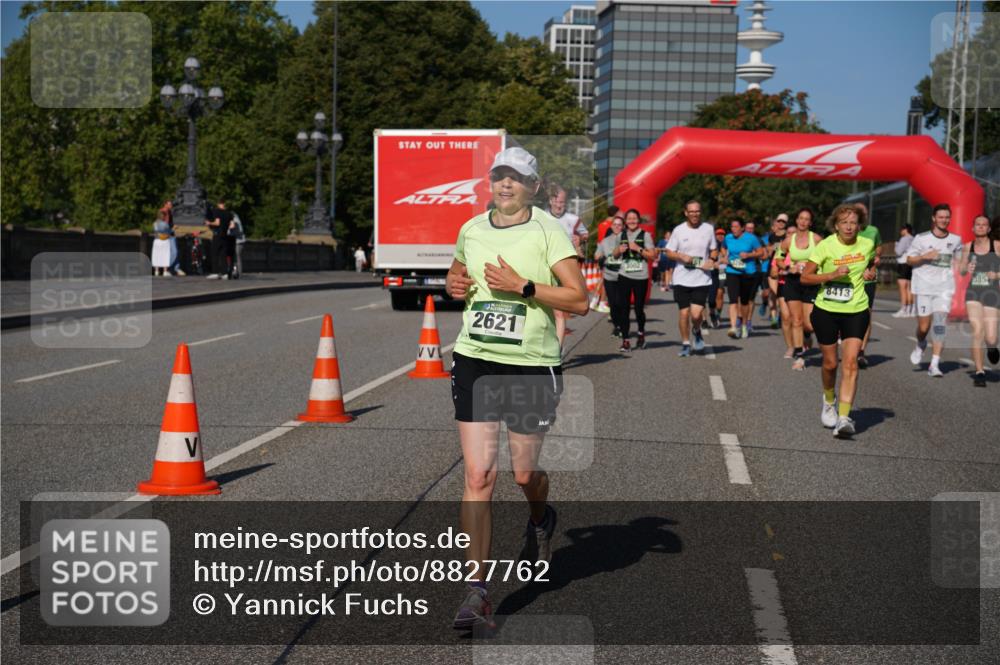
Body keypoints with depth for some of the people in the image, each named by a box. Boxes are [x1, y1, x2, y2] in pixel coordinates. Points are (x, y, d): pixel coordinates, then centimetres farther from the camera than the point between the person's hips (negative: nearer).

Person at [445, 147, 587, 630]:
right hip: (475, 360, 3)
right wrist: (453, 285, 6)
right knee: (478, 476, -6)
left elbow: (579, 300, -12)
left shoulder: (547, 231, -6)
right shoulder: (471, 229, 9)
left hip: (532, 366, -3)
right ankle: (476, 591, -2)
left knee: (525, 473, 8)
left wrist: (522, 286, -19)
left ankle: (540, 519, 47)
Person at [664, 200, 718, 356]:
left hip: (702, 279, 0)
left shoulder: (708, 229, 3)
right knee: (684, 313, 2)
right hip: (682, 279, 0)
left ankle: (697, 332, 22)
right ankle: (685, 344, 20)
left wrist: (711, 260, -7)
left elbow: (714, 250, 14)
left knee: (696, 314, -11)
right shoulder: (678, 230, 1)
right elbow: (669, 252, 5)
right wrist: (682, 256, -14)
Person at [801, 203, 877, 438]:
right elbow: (804, 277, -10)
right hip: (826, 311, -1)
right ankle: (829, 401, 40)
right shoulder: (825, 246, -10)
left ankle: (844, 417, -18)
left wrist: (870, 272, -1)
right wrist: (833, 274, -23)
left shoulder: (867, 245, 0)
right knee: (830, 363, 8)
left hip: (856, 311, 1)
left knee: (850, 362, -14)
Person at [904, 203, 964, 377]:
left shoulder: (955, 240, 6)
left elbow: (959, 259, 23)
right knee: (924, 326, 1)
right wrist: (924, 256, -16)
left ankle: (935, 364, -12)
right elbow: (909, 259, 2)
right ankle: (920, 345, 38)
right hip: (924, 287, -1)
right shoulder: (921, 238, -3)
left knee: (940, 323, -13)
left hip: (945, 288, 1)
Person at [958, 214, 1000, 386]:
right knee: (977, 332, -15)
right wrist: (966, 269, -6)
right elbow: (961, 270, 16)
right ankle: (979, 372, -6)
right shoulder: (968, 247, 7)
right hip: (973, 292, 1)